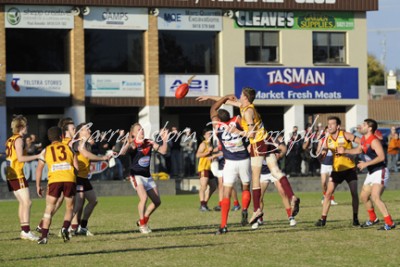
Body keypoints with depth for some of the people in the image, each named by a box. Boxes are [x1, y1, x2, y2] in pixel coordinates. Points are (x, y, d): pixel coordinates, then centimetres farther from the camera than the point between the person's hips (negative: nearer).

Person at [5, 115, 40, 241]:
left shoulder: (10, 140, 15)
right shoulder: (18, 139, -11)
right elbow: (20, 158, -19)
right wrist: (37, 156, -16)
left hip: (10, 175, 9)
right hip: (17, 175, -9)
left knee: (22, 203, 13)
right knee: (27, 202, -13)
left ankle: (24, 231, 15)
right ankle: (26, 231, -20)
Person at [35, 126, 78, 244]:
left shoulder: (46, 151, 17)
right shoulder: (69, 148, 17)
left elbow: (39, 169, 11)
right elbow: (76, 167, 10)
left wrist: (38, 186, 16)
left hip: (54, 180, 0)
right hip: (70, 179, 0)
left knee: (49, 209, 6)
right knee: (69, 208, 15)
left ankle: (44, 236, -4)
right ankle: (65, 228, -10)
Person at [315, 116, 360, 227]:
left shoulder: (345, 135, -11)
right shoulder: (327, 140, -1)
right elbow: (321, 157, 0)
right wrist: (323, 153, -22)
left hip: (349, 169, -2)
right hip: (336, 170, 2)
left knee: (354, 193, -1)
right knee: (328, 193, -7)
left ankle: (355, 218, 13)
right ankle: (323, 218, -4)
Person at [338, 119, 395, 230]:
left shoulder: (374, 141, -20)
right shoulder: (363, 139, 9)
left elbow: (381, 157, -30)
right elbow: (359, 150, 29)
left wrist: (366, 164, -29)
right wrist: (345, 151, 20)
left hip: (380, 172, -10)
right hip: (371, 173, 10)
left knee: (375, 197, -23)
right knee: (364, 196, 18)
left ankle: (389, 223, -21)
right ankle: (373, 219, 37)